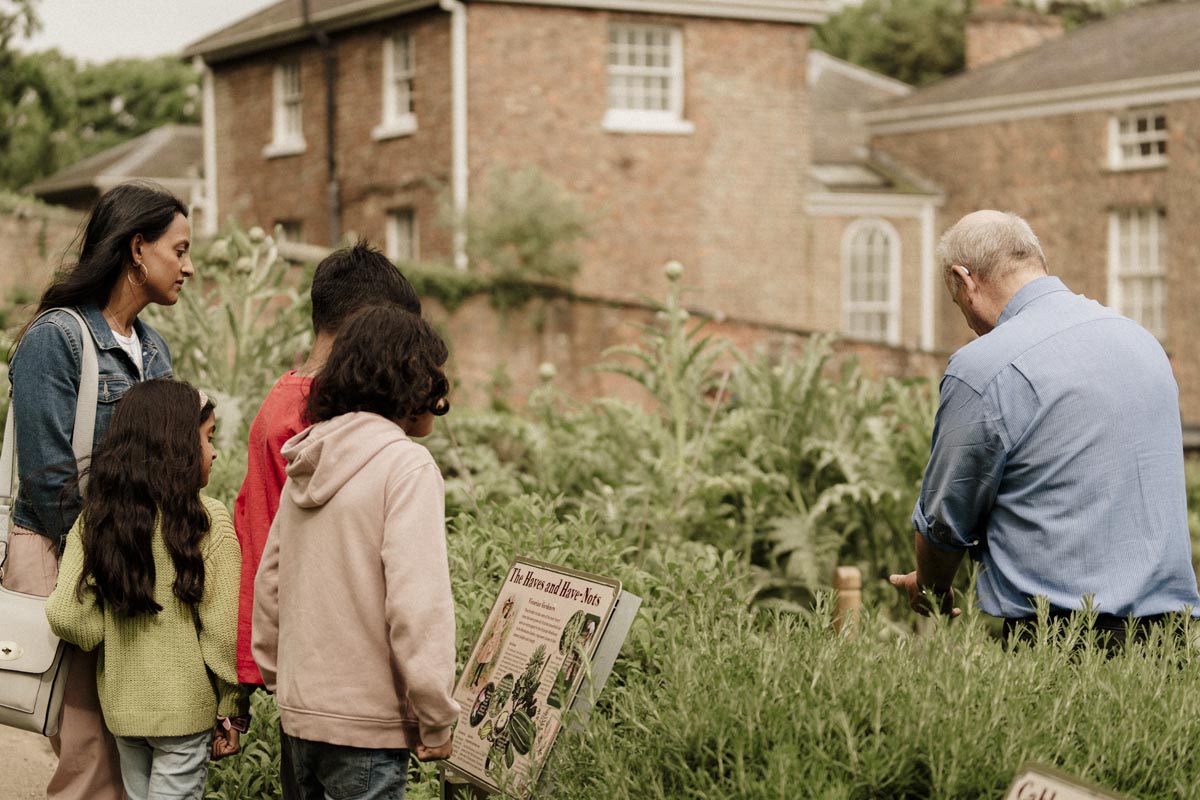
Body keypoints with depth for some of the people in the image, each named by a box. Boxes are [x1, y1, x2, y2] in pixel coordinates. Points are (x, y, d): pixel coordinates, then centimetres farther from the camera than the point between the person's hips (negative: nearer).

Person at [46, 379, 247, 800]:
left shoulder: (96, 517, -2)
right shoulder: (208, 520, -13)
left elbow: (65, 614, -9)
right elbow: (222, 629, -12)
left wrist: (115, 640, 8)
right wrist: (230, 709, -2)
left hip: (121, 703, 5)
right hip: (184, 709, -5)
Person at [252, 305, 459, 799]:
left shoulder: (306, 465, 10)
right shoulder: (408, 465, -13)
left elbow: (269, 579, 14)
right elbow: (417, 601, -20)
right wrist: (435, 720, -13)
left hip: (299, 715, 7)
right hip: (365, 722, -7)